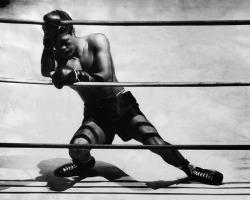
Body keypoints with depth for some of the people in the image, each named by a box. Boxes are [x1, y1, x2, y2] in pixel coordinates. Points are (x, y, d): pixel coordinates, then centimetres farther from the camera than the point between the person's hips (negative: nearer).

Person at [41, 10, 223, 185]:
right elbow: (46, 73, -26)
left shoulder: (96, 41, -9)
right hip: (95, 114, 2)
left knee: (155, 142, -19)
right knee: (77, 149, -28)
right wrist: (48, 44, -37)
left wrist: (78, 76, -38)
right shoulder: (59, 57, -3)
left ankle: (189, 169, 5)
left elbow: (105, 76, -21)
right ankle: (84, 163, 10)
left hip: (122, 106, -1)